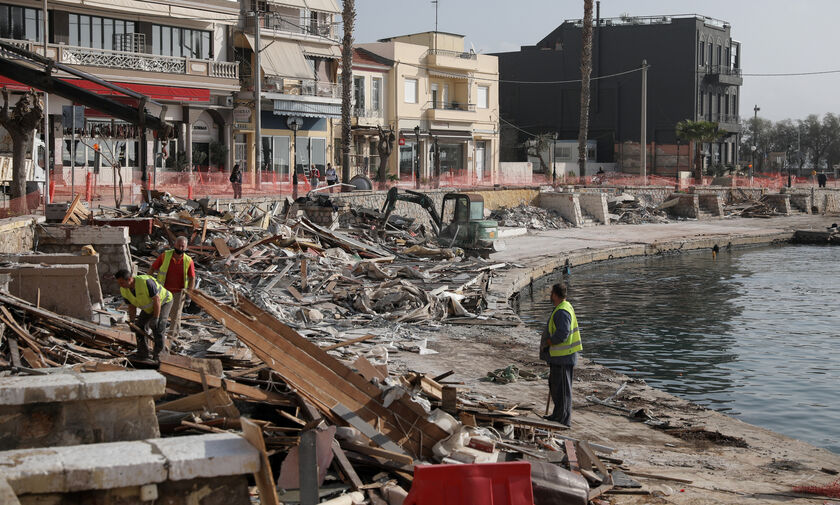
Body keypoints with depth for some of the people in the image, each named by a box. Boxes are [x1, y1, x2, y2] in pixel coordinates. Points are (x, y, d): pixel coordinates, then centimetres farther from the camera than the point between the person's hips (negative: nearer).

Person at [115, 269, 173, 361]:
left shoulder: (146, 282, -40)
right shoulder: (124, 290, -17)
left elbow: (157, 299, -32)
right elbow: (132, 306, -4)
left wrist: (155, 318, -30)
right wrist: (132, 322, -16)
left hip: (163, 302, -7)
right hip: (149, 307, 7)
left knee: (158, 328, -18)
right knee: (140, 327, 0)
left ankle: (157, 356, -6)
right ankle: (142, 356, 10)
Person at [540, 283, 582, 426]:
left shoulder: (562, 312, -20)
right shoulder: (564, 307, 14)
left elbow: (562, 334, -28)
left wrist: (547, 343, -16)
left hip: (563, 357, -11)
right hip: (559, 356, 11)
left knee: (562, 388, -3)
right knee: (555, 386, 20)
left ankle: (564, 419, 4)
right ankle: (558, 414, 30)